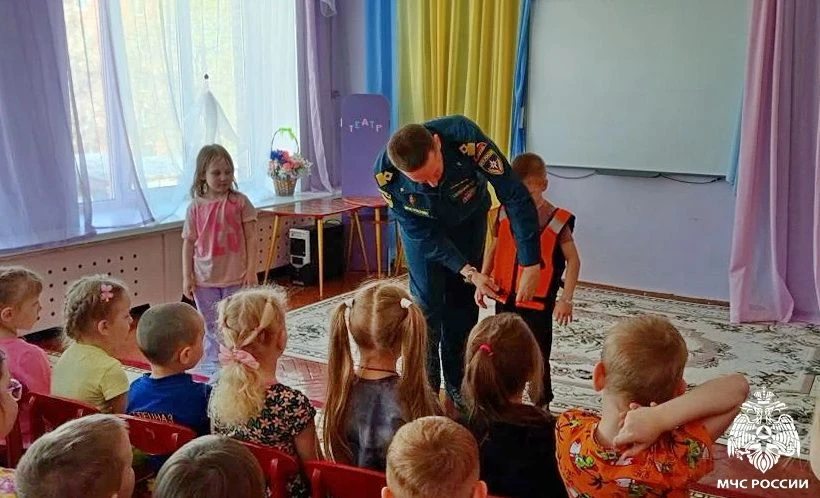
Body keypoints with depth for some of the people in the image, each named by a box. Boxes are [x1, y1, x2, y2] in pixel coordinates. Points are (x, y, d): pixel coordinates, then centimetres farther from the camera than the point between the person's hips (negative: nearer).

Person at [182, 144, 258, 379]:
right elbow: (188, 243, 3)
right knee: (212, 326, 12)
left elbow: (251, 237, -2)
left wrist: (251, 270, -7)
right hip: (205, 279, 2)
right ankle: (212, 364, 25)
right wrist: (187, 277, 0)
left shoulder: (239, 202, -4)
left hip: (236, 277, -1)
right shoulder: (195, 207, 0)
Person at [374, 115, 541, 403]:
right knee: (427, 303, -7)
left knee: (464, 305, 4)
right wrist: (469, 272, -28)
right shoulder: (386, 175, -35)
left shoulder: (465, 137, -41)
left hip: (468, 220, 1)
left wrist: (531, 266, -36)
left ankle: (457, 391, 20)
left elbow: (515, 196, -34)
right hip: (423, 227, 0)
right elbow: (422, 234, -23)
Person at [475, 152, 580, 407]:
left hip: (537, 302, -5)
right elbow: (492, 249, 10)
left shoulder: (557, 220, -13)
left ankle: (542, 405, 23)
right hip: (505, 297, 5)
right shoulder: (505, 213, 0)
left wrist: (566, 299, -14)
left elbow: (573, 260, -9)